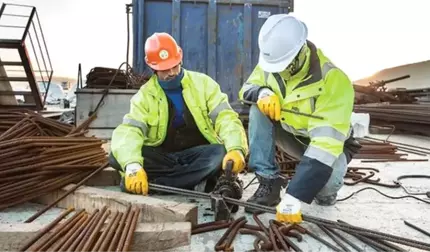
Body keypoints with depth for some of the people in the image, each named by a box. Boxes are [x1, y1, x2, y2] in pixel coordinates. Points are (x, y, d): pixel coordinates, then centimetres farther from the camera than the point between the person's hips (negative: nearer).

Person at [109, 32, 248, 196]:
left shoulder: (203, 83, -1)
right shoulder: (144, 95, -3)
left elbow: (226, 118, -11)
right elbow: (128, 132, -18)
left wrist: (236, 149, -32)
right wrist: (133, 167, -39)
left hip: (197, 155, -1)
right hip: (162, 157, 1)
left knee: (223, 154, -32)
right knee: (117, 156, -25)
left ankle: (155, 182, -27)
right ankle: (195, 183, -28)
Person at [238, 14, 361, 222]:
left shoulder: (332, 80, -34)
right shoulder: (271, 61, -16)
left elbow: (326, 142, -41)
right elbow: (246, 89, -3)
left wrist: (294, 197, -47)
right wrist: (262, 92, -31)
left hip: (326, 144, -4)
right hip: (291, 135, 5)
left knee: (328, 178, -37)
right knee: (258, 111, -23)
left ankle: (324, 190, 4)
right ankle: (269, 185, -18)